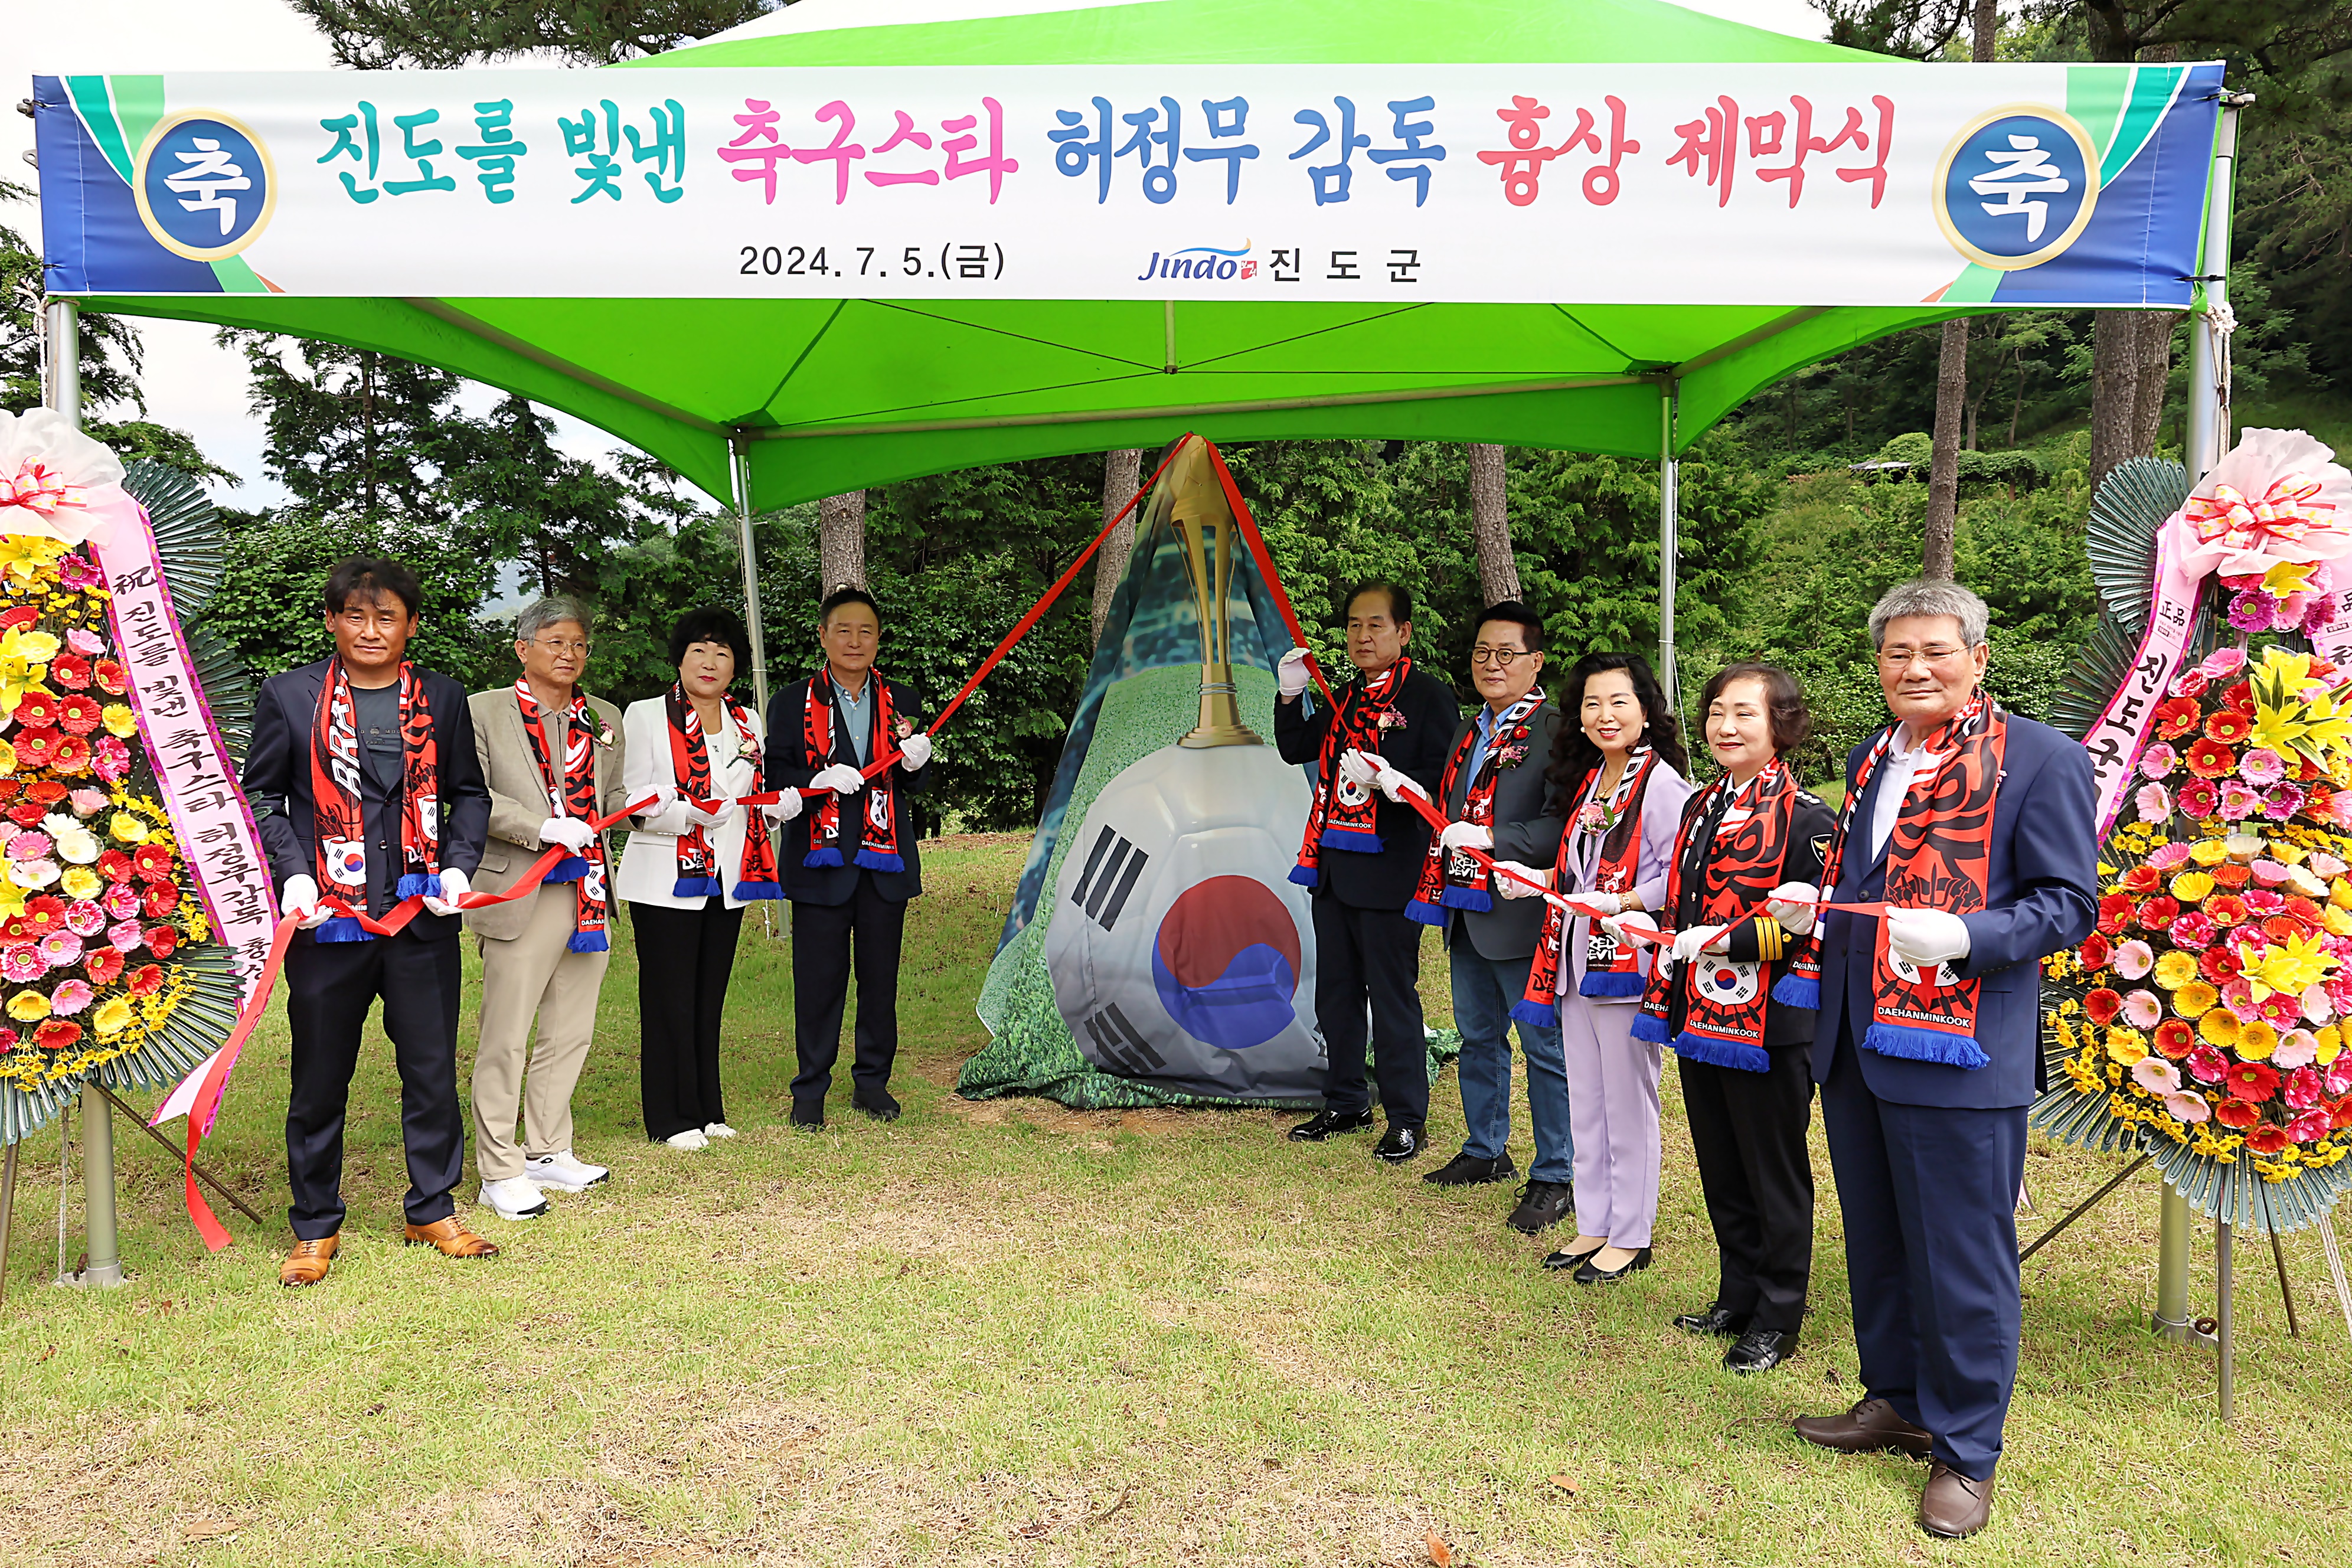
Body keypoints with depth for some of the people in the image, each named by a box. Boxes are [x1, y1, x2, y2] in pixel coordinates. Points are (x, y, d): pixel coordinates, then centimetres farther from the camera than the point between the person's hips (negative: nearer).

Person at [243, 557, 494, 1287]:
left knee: (433, 1069, 8)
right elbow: (261, 796, 6)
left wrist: (459, 865, -3)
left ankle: (433, 1210, 24)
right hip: (327, 918, -1)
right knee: (320, 1078, 8)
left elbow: (468, 793, 13)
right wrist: (292, 874, -9)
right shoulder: (289, 695, 3)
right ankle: (315, 1227, 24)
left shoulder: (442, 698, 9)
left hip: (423, 917, 2)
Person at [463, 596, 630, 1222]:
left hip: (591, 894, 6)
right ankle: (499, 1171, 10)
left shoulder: (604, 718, 16)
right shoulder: (484, 711, 0)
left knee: (570, 1032, 12)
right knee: (505, 1038, 0)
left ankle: (548, 1153, 25)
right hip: (519, 894, -5)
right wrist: (542, 828, -18)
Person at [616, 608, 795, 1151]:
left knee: (710, 997, 11)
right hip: (667, 879, -5)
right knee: (670, 999, 0)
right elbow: (631, 799, -9)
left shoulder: (748, 723, 14)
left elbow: (769, 802, 18)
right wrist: (696, 813, -25)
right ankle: (672, 1120, 9)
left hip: (729, 879, 5)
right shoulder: (645, 716, -1)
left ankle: (706, 1111, 20)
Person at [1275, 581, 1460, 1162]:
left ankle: (1407, 1119, 13)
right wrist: (1290, 695, 5)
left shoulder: (1429, 695, -6)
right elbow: (1295, 749, 20)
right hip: (1333, 864, 7)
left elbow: (1444, 779, -13)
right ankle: (1345, 1104, 29)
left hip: (1389, 870, -7)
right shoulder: (1344, 697, 15)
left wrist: (1383, 779, -26)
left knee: (1393, 995, 0)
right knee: (1335, 992, 15)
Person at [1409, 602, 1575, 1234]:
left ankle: (1552, 1178, 14)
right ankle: (1486, 1151, 37)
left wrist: (1493, 841, -27)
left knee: (1545, 1046, 2)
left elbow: (1566, 824, -22)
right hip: (1467, 912, 9)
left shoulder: (1556, 728, -13)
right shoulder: (1470, 728, 15)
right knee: (1478, 1038, 20)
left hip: (1524, 914, -9)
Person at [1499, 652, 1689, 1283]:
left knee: (1628, 1101, 3)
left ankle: (1631, 1236, 17)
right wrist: (1535, 878, 6)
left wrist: (1618, 903, -25)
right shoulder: (1586, 780, 13)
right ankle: (1595, 1225, 28)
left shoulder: (1661, 783, -12)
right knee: (1585, 1101, 15)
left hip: (1629, 961, -8)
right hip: (1576, 960, 8)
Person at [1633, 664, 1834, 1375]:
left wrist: (1718, 939, -21)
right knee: (1720, 1170, 17)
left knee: (1774, 1175, 7)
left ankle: (1777, 1319, 21)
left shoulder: (1805, 816, -12)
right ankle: (1738, 1297, 33)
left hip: (1770, 1023, -7)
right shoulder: (1701, 807, 12)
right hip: (1701, 1018, 7)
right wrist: (1666, 995, 11)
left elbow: (1807, 926, -16)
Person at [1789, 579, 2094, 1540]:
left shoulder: (2040, 760, -8)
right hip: (1855, 1044, 7)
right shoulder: (1870, 760, 15)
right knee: (1876, 1244, 19)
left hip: (1959, 1051, -7)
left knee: (1962, 1261, 4)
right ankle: (1895, 1401, 37)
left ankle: (1967, 1450, 21)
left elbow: (2068, 904, -11)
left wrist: (1962, 936, -26)